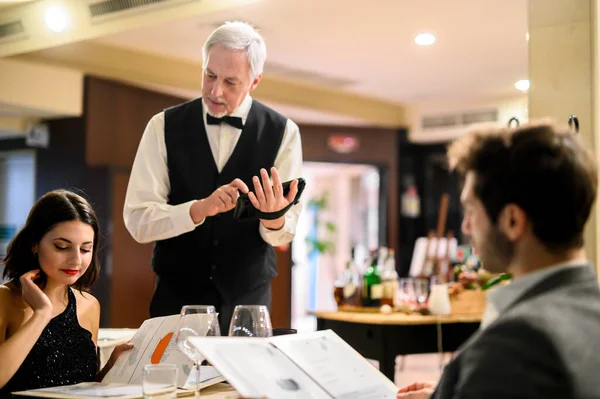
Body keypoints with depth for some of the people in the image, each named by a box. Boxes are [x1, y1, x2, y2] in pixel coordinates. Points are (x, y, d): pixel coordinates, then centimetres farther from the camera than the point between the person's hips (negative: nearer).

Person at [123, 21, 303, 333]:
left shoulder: (282, 133, -6)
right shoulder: (164, 126, -6)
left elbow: (283, 235, -8)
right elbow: (138, 220, -12)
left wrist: (273, 217, -32)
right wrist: (200, 208, -29)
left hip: (247, 300, 0)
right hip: (176, 296, 0)